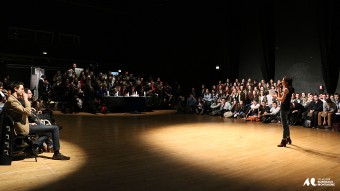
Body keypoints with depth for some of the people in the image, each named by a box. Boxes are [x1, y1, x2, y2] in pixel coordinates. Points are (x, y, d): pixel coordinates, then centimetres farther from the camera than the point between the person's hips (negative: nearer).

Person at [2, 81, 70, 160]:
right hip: (23, 128, -11)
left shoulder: (13, 99, 16)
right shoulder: (12, 100, -18)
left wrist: (29, 123, 13)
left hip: (23, 125, 11)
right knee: (55, 128, -12)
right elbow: (28, 112, -25)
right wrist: (26, 99, -14)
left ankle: (32, 146, 16)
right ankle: (56, 154, -5)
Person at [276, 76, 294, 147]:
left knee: (284, 125, -5)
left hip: (284, 108, -10)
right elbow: (280, 96, 12)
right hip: (285, 108, 10)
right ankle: (288, 139, 32)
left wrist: (276, 97, -4)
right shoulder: (285, 89, 12)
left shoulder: (286, 89, -15)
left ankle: (284, 141, 1)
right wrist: (278, 88, 10)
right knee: (285, 124, 20)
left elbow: (282, 100, -20)